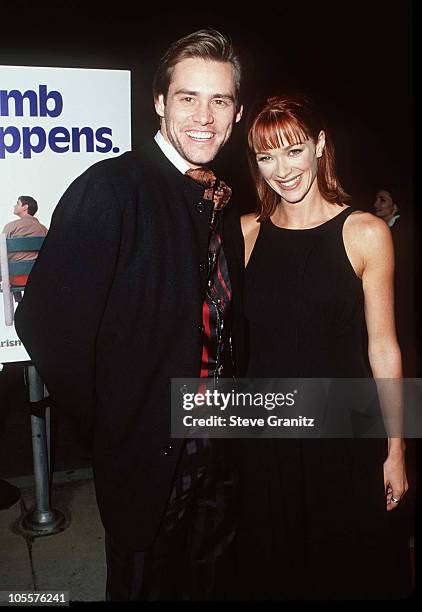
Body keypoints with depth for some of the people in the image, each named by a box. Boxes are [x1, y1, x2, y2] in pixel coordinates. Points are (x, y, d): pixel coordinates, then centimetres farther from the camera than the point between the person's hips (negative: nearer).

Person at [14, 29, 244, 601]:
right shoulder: (110, 189, -19)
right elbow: (45, 320, -22)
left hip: (219, 448, 7)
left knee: (207, 580, 26)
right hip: (146, 456, -6)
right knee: (144, 583, 18)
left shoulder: (219, 200, 5)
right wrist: (109, 421, -13)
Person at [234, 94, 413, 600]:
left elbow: (383, 346, -4)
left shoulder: (364, 232, -6)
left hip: (345, 431, -2)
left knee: (348, 570, 17)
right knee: (269, 570, 20)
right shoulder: (245, 232, 2)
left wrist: (395, 450, -2)